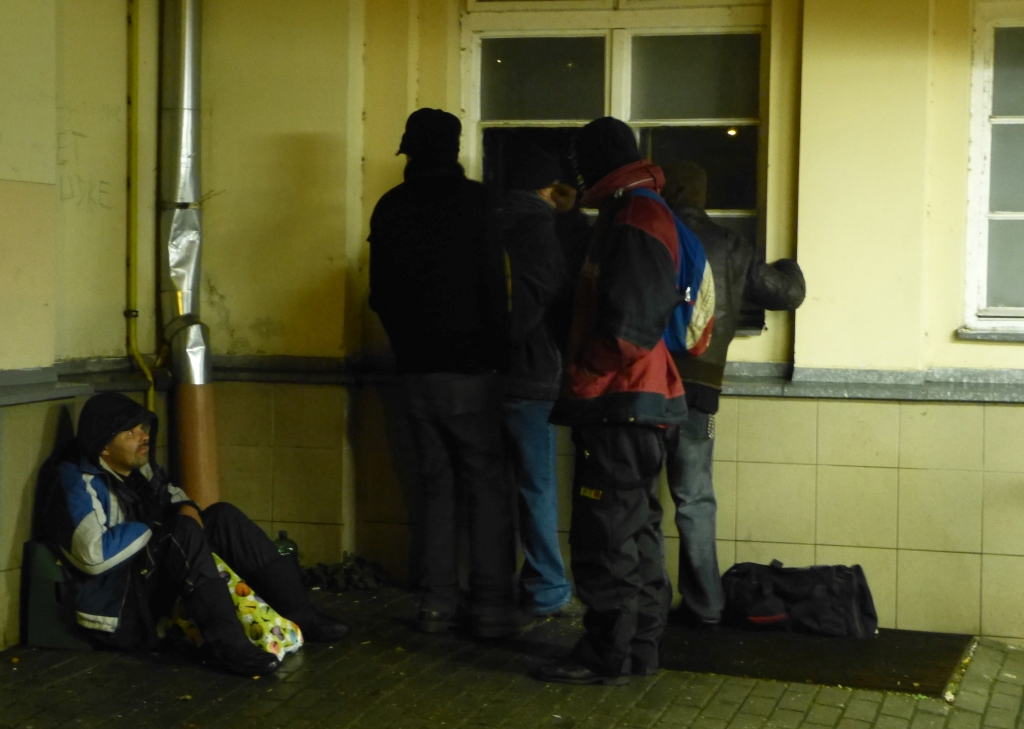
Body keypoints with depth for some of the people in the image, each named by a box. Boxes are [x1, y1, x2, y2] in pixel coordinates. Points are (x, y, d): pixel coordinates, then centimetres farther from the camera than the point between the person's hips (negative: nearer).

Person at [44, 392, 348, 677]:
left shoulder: (139, 467, 5)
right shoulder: (81, 486, -20)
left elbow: (171, 494, 23)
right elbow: (94, 555, -33)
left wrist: (186, 508, -2)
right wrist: (153, 528, -19)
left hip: (155, 587, 9)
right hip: (118, 609, -9)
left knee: (222, 517, -1)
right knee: (185, 532, -29)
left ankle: (300, 615, -6)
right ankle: (228, 644, -34)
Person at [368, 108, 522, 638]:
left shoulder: (389, 208, 5)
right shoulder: (473, 201, -9)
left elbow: (380, 292, 9)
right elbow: (495, 283, -11)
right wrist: (500, 351, 0)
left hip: (416, 368, 5)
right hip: (471, 366, -4)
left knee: (436, 483, 11)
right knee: (487, 485, 0)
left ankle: (437, 603, 11)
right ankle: (492, 607, -2)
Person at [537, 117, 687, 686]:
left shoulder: (632, 223, -15)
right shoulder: (643, 215, 18)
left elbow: (628, 328, -23)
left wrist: (582, 382, -14)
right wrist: (585, 382, 18)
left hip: (619, 405, -11)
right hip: (634, 404, 11)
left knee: (605, 535, -6)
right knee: (635, 528, 15)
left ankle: (605, 655, -1)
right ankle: (640, 648, 23)